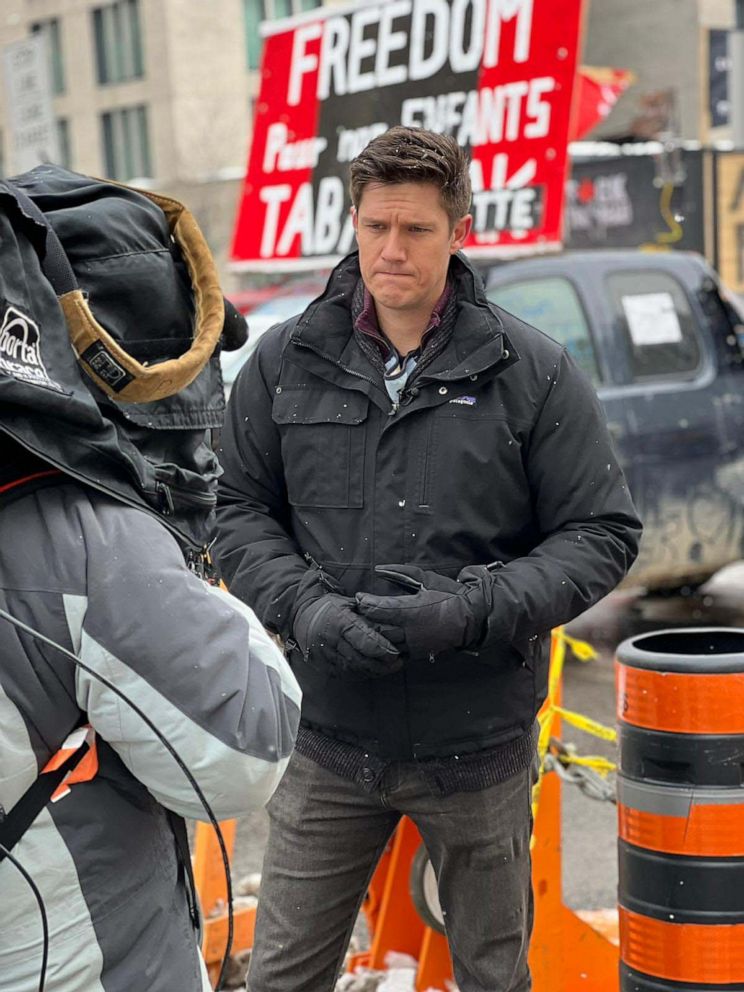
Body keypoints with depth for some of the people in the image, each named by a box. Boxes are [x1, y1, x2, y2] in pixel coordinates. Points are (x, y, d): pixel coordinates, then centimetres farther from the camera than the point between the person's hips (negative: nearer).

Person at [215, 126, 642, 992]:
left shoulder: (532, 371, -7)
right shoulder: (286, 362, 0)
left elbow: (603, 532, -5)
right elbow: (242, 509, 4)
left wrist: (472, 610, -19)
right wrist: (302, 605, -15)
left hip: (479, 740, -1)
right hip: (328, 732, 2)